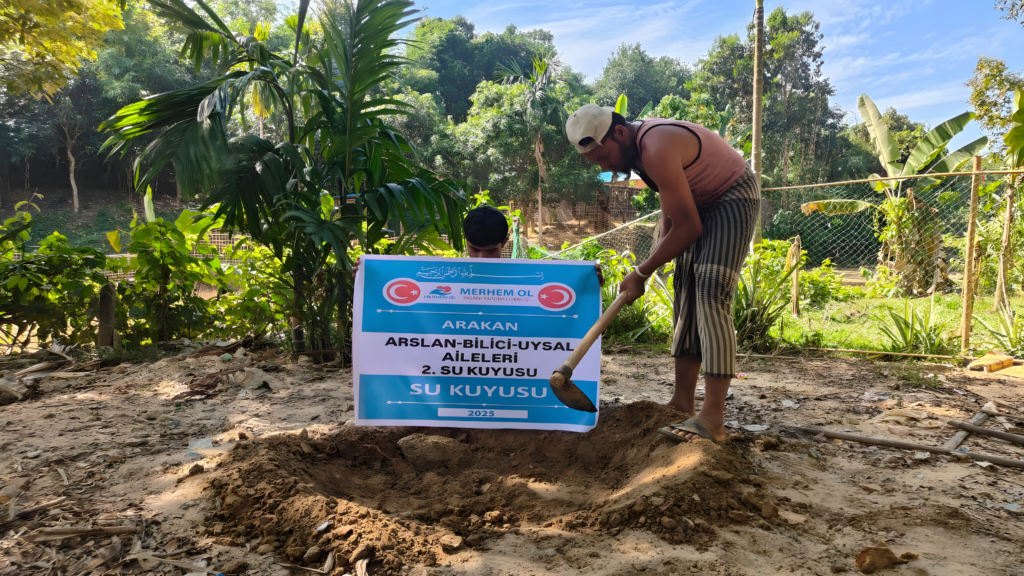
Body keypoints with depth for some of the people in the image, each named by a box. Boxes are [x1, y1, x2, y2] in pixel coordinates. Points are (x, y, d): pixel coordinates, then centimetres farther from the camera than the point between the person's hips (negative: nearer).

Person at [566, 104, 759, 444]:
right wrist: (662, 248, 5)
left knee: (711, 295, -20)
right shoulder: (636, 146, -2)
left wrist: (641, 273, -19)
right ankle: (682, 402, 7)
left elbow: (688, 228, -27)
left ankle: (713, 418, -21)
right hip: (699, 202, 9)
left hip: (733, 198, -9)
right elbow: (669, 205, 11)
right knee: (685, 293, 3)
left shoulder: (657, 150, -32)